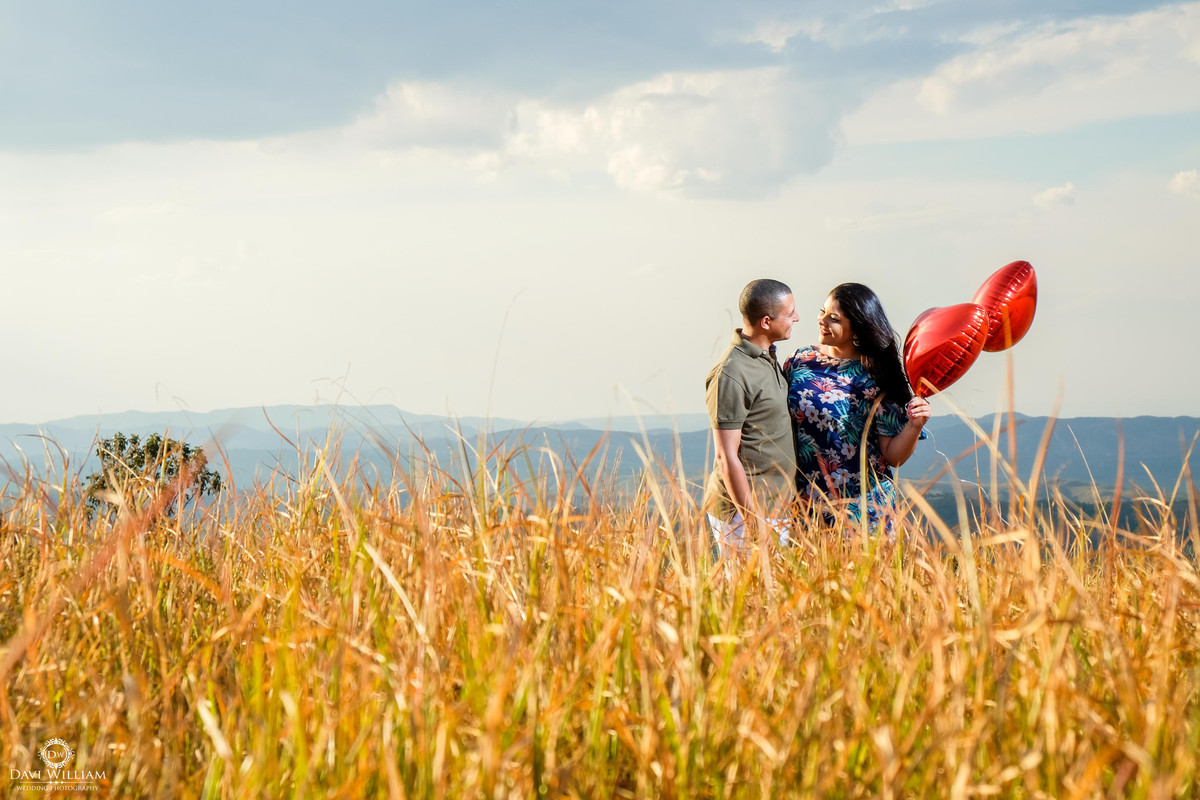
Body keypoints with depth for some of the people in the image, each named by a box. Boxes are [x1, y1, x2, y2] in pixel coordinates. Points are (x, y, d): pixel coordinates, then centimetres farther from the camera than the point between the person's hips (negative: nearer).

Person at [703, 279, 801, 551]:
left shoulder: (767, 357, 10)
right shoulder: (730, 375, -20)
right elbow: (727, 458, -19)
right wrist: (754, 521, -19)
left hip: (776, 507, 9)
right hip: (742, 511, -9)